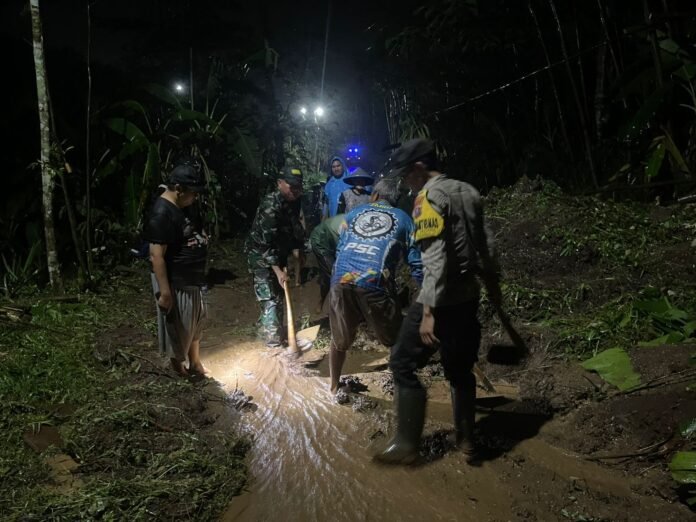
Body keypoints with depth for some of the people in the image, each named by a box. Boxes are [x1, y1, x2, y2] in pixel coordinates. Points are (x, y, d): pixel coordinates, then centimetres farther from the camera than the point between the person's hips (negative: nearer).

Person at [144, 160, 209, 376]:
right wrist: (164, 292, -27)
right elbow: (156, 256, -27)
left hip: (192, 279, 10)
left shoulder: (181, 207, 3)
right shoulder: (161, 214, -26)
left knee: (196, 323, 21)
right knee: (178, 328, 8)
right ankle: (179, 368, 27)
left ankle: (195, 364, 37)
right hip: (175, 283, -10)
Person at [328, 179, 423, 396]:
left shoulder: (353, 213, 27)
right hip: (375, 284, -3)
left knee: (339, 341, 21)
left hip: (341, 282, 3)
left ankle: (334, 388, 35)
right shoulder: (403, 219, 19)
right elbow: (416, 261, 12)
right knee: (397, 342, 13)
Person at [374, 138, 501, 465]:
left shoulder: (428, 198, -15)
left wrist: (428, 312, -24)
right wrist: (492, 285, 27)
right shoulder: (467, 192, 9)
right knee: (460, 370, 18)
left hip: (440, 301, -8)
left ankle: (406, 445, 7)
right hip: (468, 298, 8)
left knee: (403, 365, 3)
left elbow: (436, 259, -23)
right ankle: (466, 440, 26)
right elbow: (485, 245, 15)